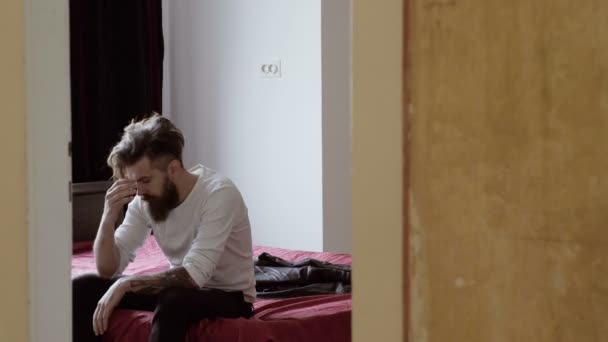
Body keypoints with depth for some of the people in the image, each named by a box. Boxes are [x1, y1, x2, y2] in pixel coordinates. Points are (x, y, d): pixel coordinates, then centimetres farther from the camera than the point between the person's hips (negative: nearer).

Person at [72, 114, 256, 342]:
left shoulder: (219, 194, -26)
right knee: (82, 288, -6)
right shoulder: (145, 200, -7)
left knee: (174, 301, -40)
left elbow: (193, 275, -34)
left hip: (228, 296, -7)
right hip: (182, 289, 7)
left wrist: (125, 284, -32)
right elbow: (107, 269, -7)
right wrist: (109, 216, -23)